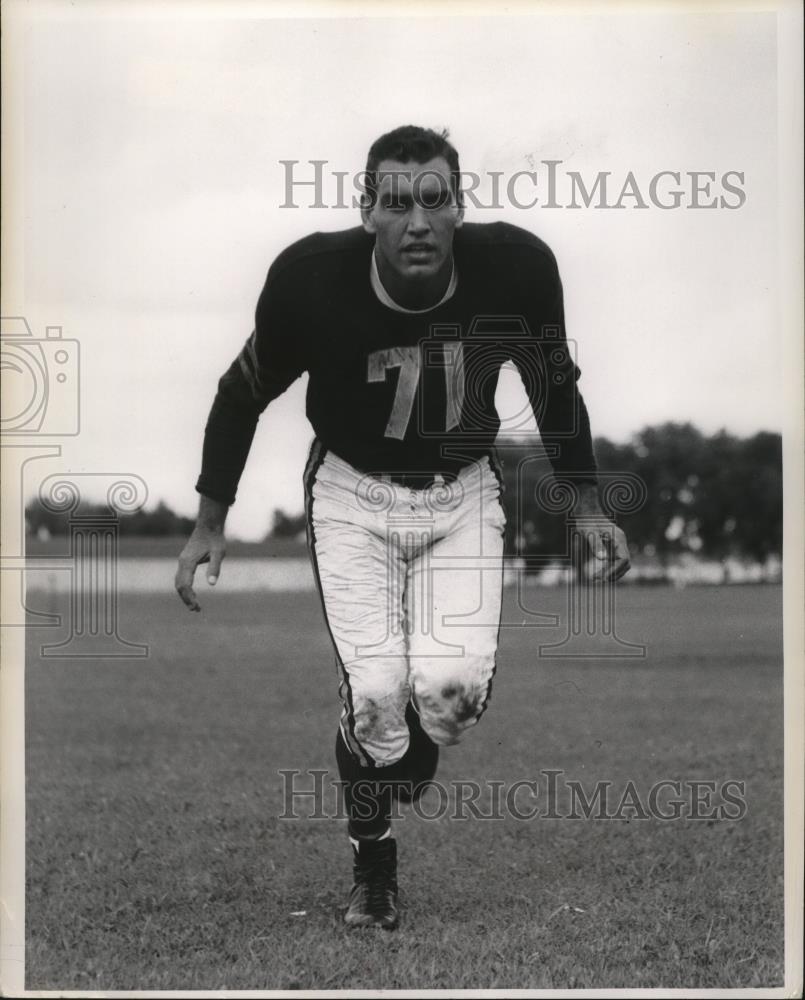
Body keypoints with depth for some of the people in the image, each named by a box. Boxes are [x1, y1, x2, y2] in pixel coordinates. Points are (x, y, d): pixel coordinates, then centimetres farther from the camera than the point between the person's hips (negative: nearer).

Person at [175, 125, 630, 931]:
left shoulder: (515, 268, -20)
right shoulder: (311, 279, -23)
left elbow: (555, 387, 1)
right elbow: (244, 393, -5)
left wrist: (589, 508, 4)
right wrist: (209, 522, -2)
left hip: (463, 492, 1)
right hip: (351, 493, -1)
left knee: (454, 685, -17)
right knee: (375, 691, -14)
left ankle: (412, 771, 19)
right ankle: (372, 871, 11)